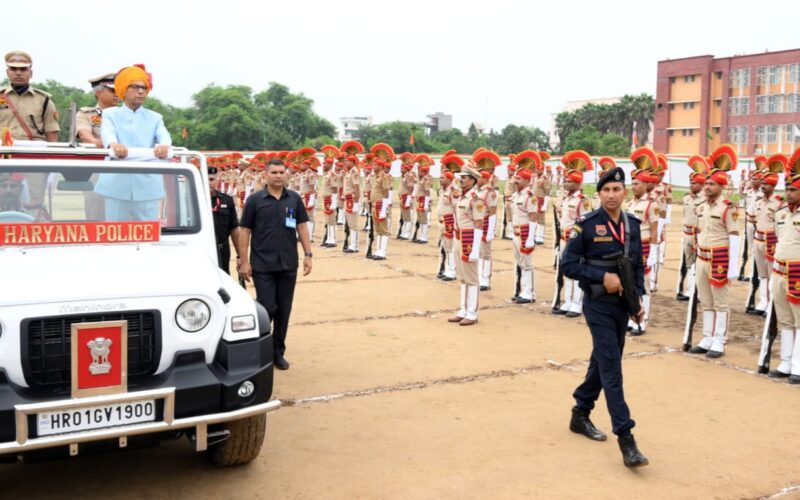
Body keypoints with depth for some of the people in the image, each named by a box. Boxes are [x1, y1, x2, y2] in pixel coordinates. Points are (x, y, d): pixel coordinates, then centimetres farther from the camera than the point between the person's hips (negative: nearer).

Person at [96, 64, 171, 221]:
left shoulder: (155, 118, 14)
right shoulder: (111, 114, 11)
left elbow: (164, 136, -7)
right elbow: (107, 133, -11)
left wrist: (164, 145, -34)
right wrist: (113, 144, -37)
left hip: (148, 186, 1)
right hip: (117, 185, -1)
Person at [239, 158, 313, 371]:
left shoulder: (294, 199, 5)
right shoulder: (255, 200, -3)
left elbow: (302, 227, 8)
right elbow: (244, 231, -2)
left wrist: (308, 254, 1)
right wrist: (244, 261, -6)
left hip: (288, 265, 3)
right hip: (262, 265, -3)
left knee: (284, 310, 9)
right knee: (267, 308, -3)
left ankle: (278, 351, 23)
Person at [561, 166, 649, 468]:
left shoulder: (632, 225, 5)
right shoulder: (586, 225, -11)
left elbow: (638, 265, 13)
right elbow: (568, 264, -11)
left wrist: (638, 296, -1)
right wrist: (602, 276, -20)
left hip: (622, 305, 6)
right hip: (598, 305, -6)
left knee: (602, 362, 17)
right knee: (611, 367, -9)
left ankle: (580, 415, 35)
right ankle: (625, 438, -8)